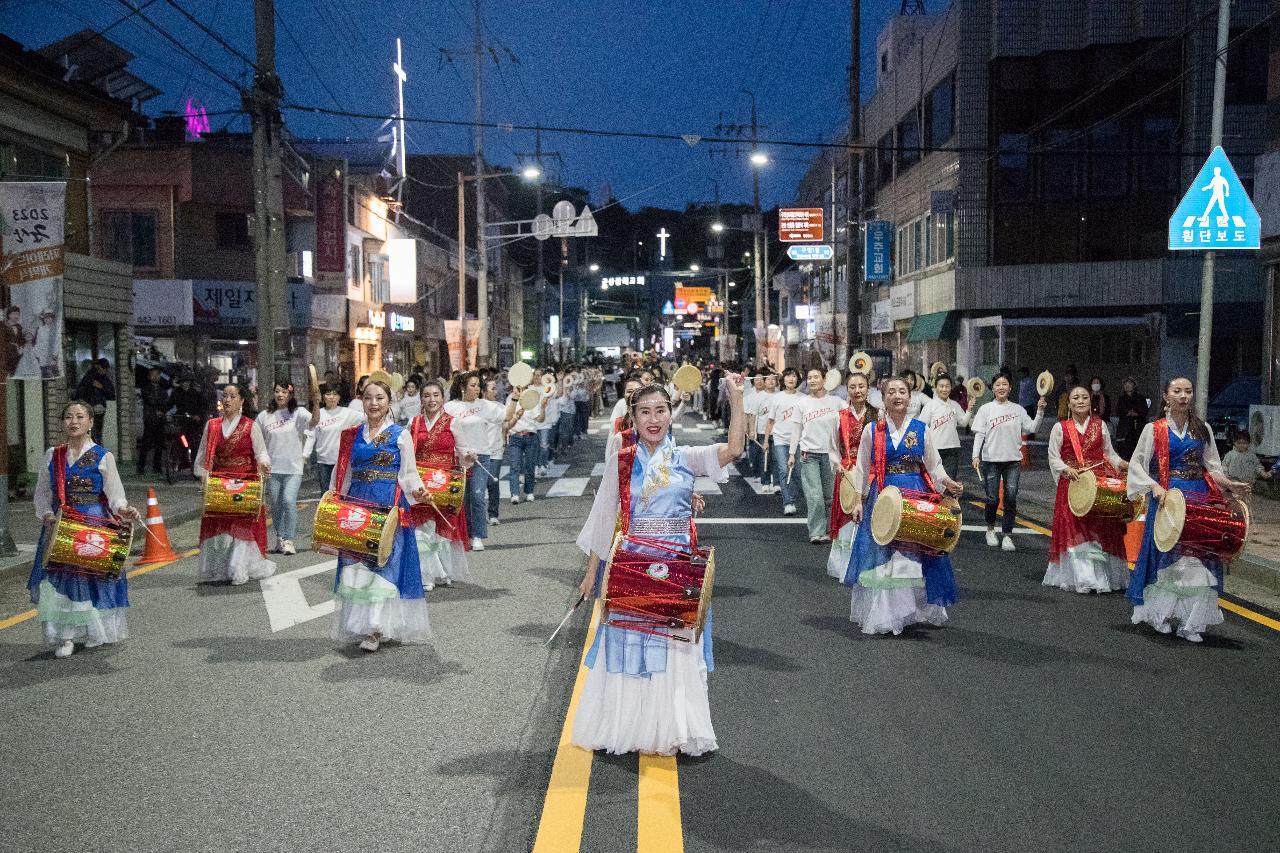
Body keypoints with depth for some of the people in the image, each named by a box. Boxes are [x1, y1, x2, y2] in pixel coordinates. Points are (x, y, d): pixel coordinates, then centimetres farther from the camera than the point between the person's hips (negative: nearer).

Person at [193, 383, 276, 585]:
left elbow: (261, 452, -2)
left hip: (245, 484, -3)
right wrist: (204, 474, -3)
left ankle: (239, 571, -1)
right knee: (217, 527, 4)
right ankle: (218, 569, 12)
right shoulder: (212, 426, 10)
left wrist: (263, 464, -24)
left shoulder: (251, 426, 0)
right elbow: (202, 454, 12)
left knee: (243, 526, -6)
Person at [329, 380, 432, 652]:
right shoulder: (351, 435, 13)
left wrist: (417, 490, -18)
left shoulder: (401, 435, 3)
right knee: (356, 564, 0)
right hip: (356, 505, 4)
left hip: (389, 507, -4)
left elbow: (408, 474, 1)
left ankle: (376, 629, -8)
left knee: (384, 562, -8)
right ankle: (361, 622, 9)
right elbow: (342, 475, 17)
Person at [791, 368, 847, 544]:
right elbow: (797, 430, 10)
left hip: (829, 453, 1)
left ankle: (827, 531, 17)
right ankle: (816, 532, -3)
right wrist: (792, 453, 9)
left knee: (829, 496, 5)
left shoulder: (835, 401, 2)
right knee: (815, 496, -9)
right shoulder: (803, 403, 5)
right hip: (809, 454, 0)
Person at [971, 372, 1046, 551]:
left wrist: (1040, 411, -7)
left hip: (1013, 460, 1)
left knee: (1011, 498, -4)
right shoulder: (985, 409, 3)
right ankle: (990, 529, 24)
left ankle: (1008, 535, 4)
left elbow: (1032, 428, 5)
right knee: (993, 498, -1)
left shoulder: (1018, 409, 8)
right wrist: (976, 455, -11)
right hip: (991, 460, -1)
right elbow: (979, 434, -1)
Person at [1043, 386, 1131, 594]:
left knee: (1101, 529, 3)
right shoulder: (1060, 428, 2)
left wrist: (1122, 464, -5)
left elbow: (1109, 452, 14)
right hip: (1072, 483, -2)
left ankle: (1103, 575, 12)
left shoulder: (1100, 425, 9)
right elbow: (1053, 457, 1)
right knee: (1074, 530, -3)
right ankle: (1081, 577, 2)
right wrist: (1067, 469, -16)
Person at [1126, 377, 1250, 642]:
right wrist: (1154, 487, -16)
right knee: (1166, 557, -1)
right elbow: (1136, 464, -1)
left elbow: (1212, 466, 12)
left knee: (1197, 559, -2)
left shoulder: (1202, 430, 12)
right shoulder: (1154, 429, 2)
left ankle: (1190, 622, 3)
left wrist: (1229, 484, -6)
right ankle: (1160, 614, 12)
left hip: (1199, 500, 3)